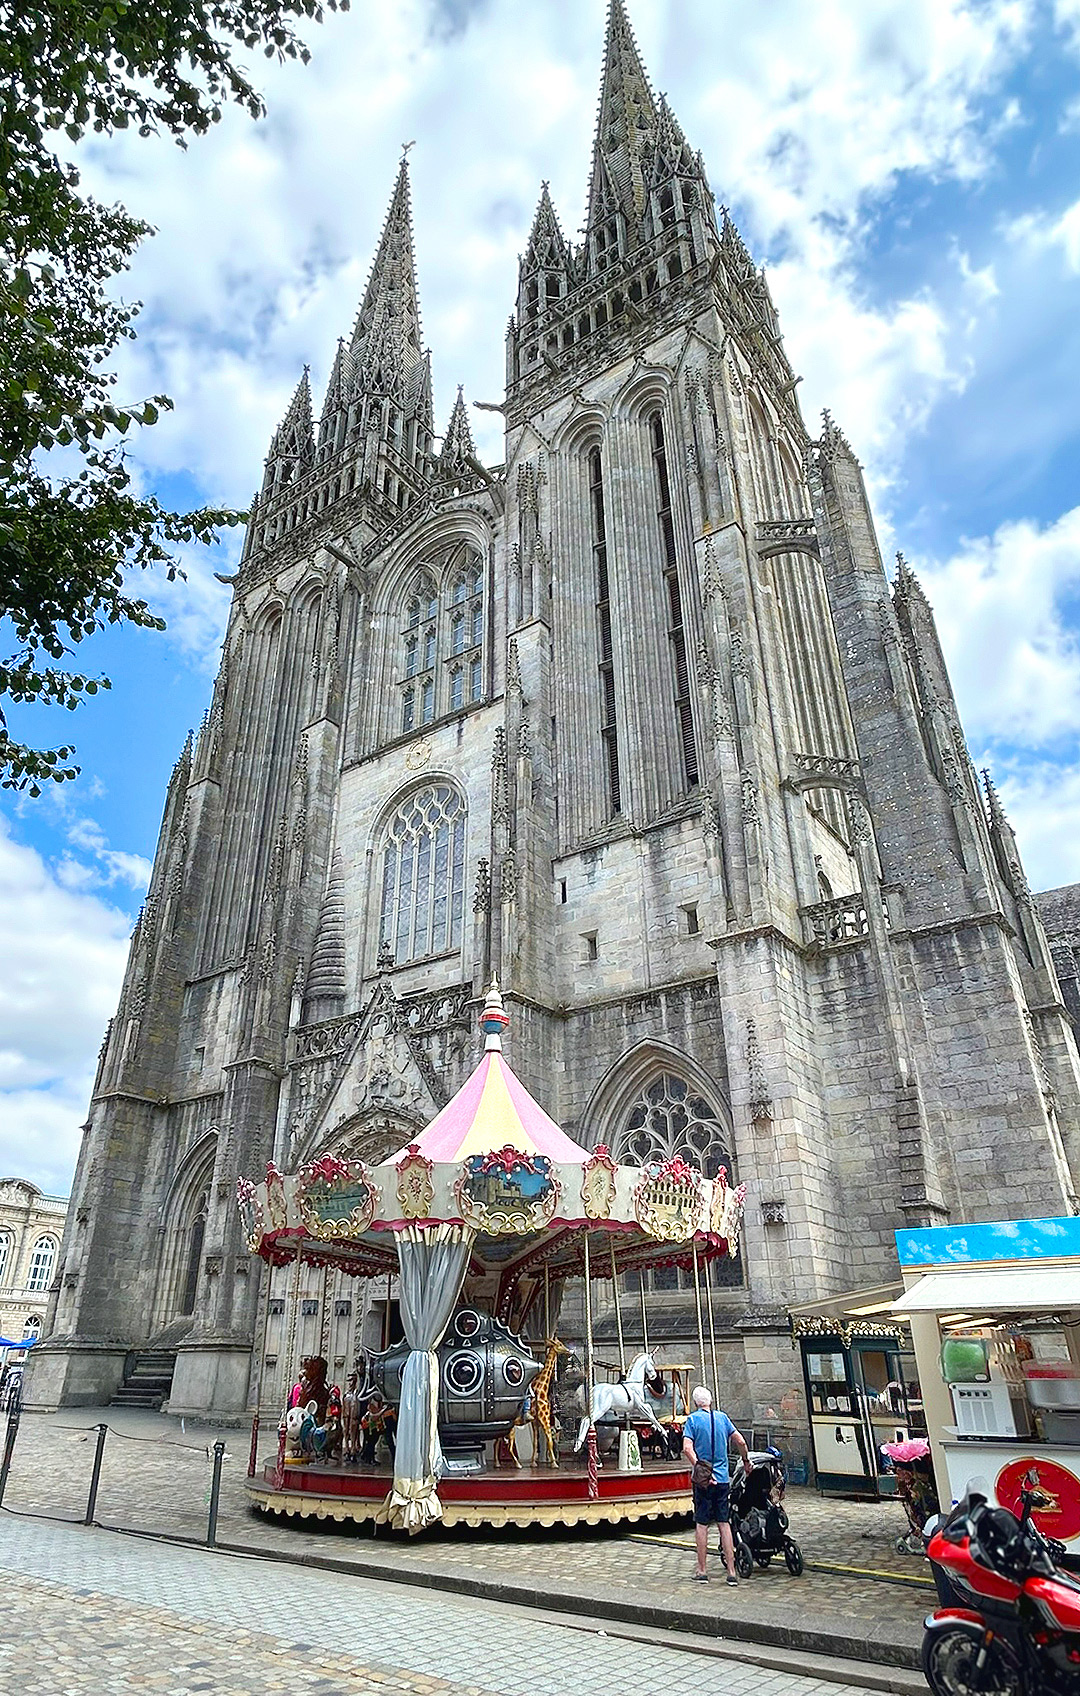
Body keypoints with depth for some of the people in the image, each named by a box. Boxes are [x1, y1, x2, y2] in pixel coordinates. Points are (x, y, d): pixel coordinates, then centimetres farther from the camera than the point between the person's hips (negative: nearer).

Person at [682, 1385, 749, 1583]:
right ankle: (731, 1571, 9)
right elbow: (741, 1442, 5)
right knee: (724, 1523, 10)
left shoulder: (693, 1419, -5)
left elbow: (687, 1448, -17)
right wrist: (746, 1461, 20)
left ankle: (702, 1571, 11)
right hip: (723, 1478, 3)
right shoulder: (722, 1417, 5)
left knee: (701, 1524, 6)